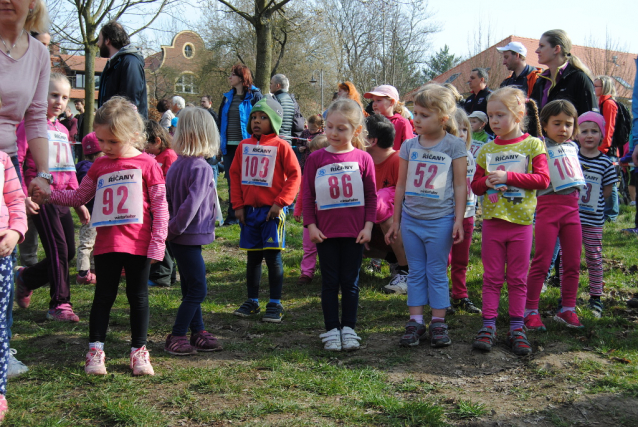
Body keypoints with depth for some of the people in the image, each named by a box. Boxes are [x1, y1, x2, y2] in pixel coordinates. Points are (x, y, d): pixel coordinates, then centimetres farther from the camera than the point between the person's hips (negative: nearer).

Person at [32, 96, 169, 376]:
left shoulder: (147, 165, -5)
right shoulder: (99, 166, 8)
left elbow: (160, 206, -6)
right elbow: (78, 197, 18)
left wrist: (157, 243, -11)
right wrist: (47, 195, 5)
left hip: (138, 245, -3)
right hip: (106, 244, 3)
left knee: (138, 296, 9)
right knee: (104, 296, 8)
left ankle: (139, 352, 20)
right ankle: (95, 350, 16)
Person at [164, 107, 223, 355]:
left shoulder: (176, 165, 9)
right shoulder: (201, 168, -17)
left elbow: (166, 200, 13)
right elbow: (191, 204, -24)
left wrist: (170, 228, 14)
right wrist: (174, 229, -14)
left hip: (180, 237, 9)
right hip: (190, 237, -9)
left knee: (191, 288, 16)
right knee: (197, 290, -1)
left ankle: (198, 334, 24)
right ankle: (176, 338, 3)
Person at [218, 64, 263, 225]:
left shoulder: (254, 96, -3)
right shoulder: (227, 97, 15)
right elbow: (220, 120, 21)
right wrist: (220, 142, 13)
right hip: (229, 146, 6)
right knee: (232, 181, 7)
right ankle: (232, 216, 13)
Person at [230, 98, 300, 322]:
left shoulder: (281, 146, -5)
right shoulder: (244, 146, 8)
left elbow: (294, 175, -7)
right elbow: (235, 175, 11)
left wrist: (280, 202, -12)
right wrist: (238, 205, 4)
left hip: (272, 210, -4)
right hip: (249, 210, 4)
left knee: (273, 257, -2)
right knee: (253, 257, 12)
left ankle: (275, 304, 9)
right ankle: (252, 301, 23)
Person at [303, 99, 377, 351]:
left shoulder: (363, 159, -2)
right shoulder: (316, 159, -1)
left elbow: (371, 196, 3)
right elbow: (308, 195, 3)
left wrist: (368, 226, -3)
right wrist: (310, 225, -3)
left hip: (354, 232, 0)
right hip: (325, 232, 0)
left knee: (350, 282, 9)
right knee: (330, 282, 7)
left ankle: (349, 328, 19)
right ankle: (331, 330, 17)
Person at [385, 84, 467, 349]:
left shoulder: (454, 146, -4)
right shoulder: (409, 146, 5)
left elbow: (460, 185, -3)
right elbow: (401, 185, 11)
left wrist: (458, 220, -8)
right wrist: (396, 221, 12)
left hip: (440, 220, -3)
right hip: (411, 219, 3)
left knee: (437, 273, 4)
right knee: (415, 272, 8)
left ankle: (438, 323, 12)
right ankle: (415, 322, 14)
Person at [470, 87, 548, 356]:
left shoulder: (533, 145, -2)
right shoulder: (487, 150, 7)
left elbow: (543, 179, -12)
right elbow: (475, 185, 10)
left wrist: (508, 176, -20)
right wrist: (488, 182, -12)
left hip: (521, 221, -2)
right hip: (492, 220, 2)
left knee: (518, 278, 6)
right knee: (492, 277, 6)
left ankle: (516, 328, 13)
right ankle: (488, 326, 10)